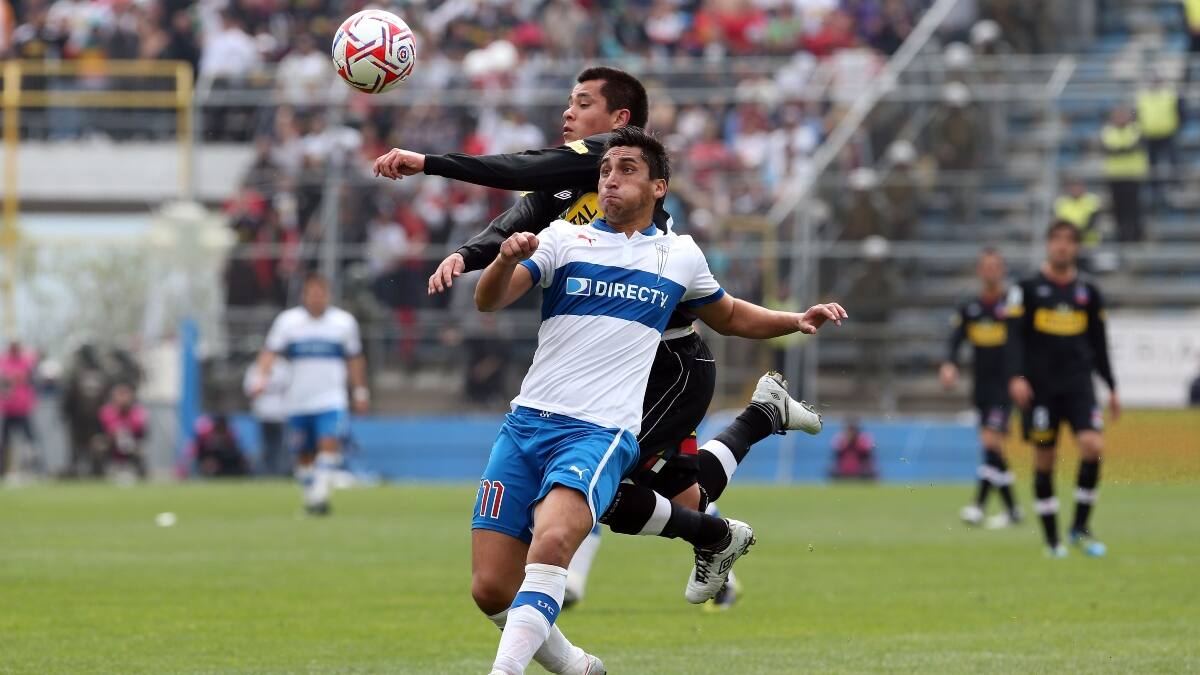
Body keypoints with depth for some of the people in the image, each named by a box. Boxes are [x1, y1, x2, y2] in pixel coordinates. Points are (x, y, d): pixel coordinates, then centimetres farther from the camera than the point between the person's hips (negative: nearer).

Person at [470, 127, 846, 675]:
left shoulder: (680, 255, 14)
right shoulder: (564, 239, 9)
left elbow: (730, 317, 33)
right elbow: (488, 301, -4)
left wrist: (797, 320, 16)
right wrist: (506, 260, -26)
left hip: (602, 432, -2)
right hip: (527, 421, 2)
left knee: (551, 541, -33)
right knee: (491, 588, -6)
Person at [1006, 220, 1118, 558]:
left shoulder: (1088, 292, 12)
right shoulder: (1027, 289, 3)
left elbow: (1099, 343, 18)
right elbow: (1014, 336, -4)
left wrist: (1111, 388, 16)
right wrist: (1017, 376, -18)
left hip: (1078, 384, 2)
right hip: (1040, 387, -2)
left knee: (1093, 445, -17)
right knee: (1044, 458, 0)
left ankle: (1081, 526, -3)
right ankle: (1052, 539, 9)